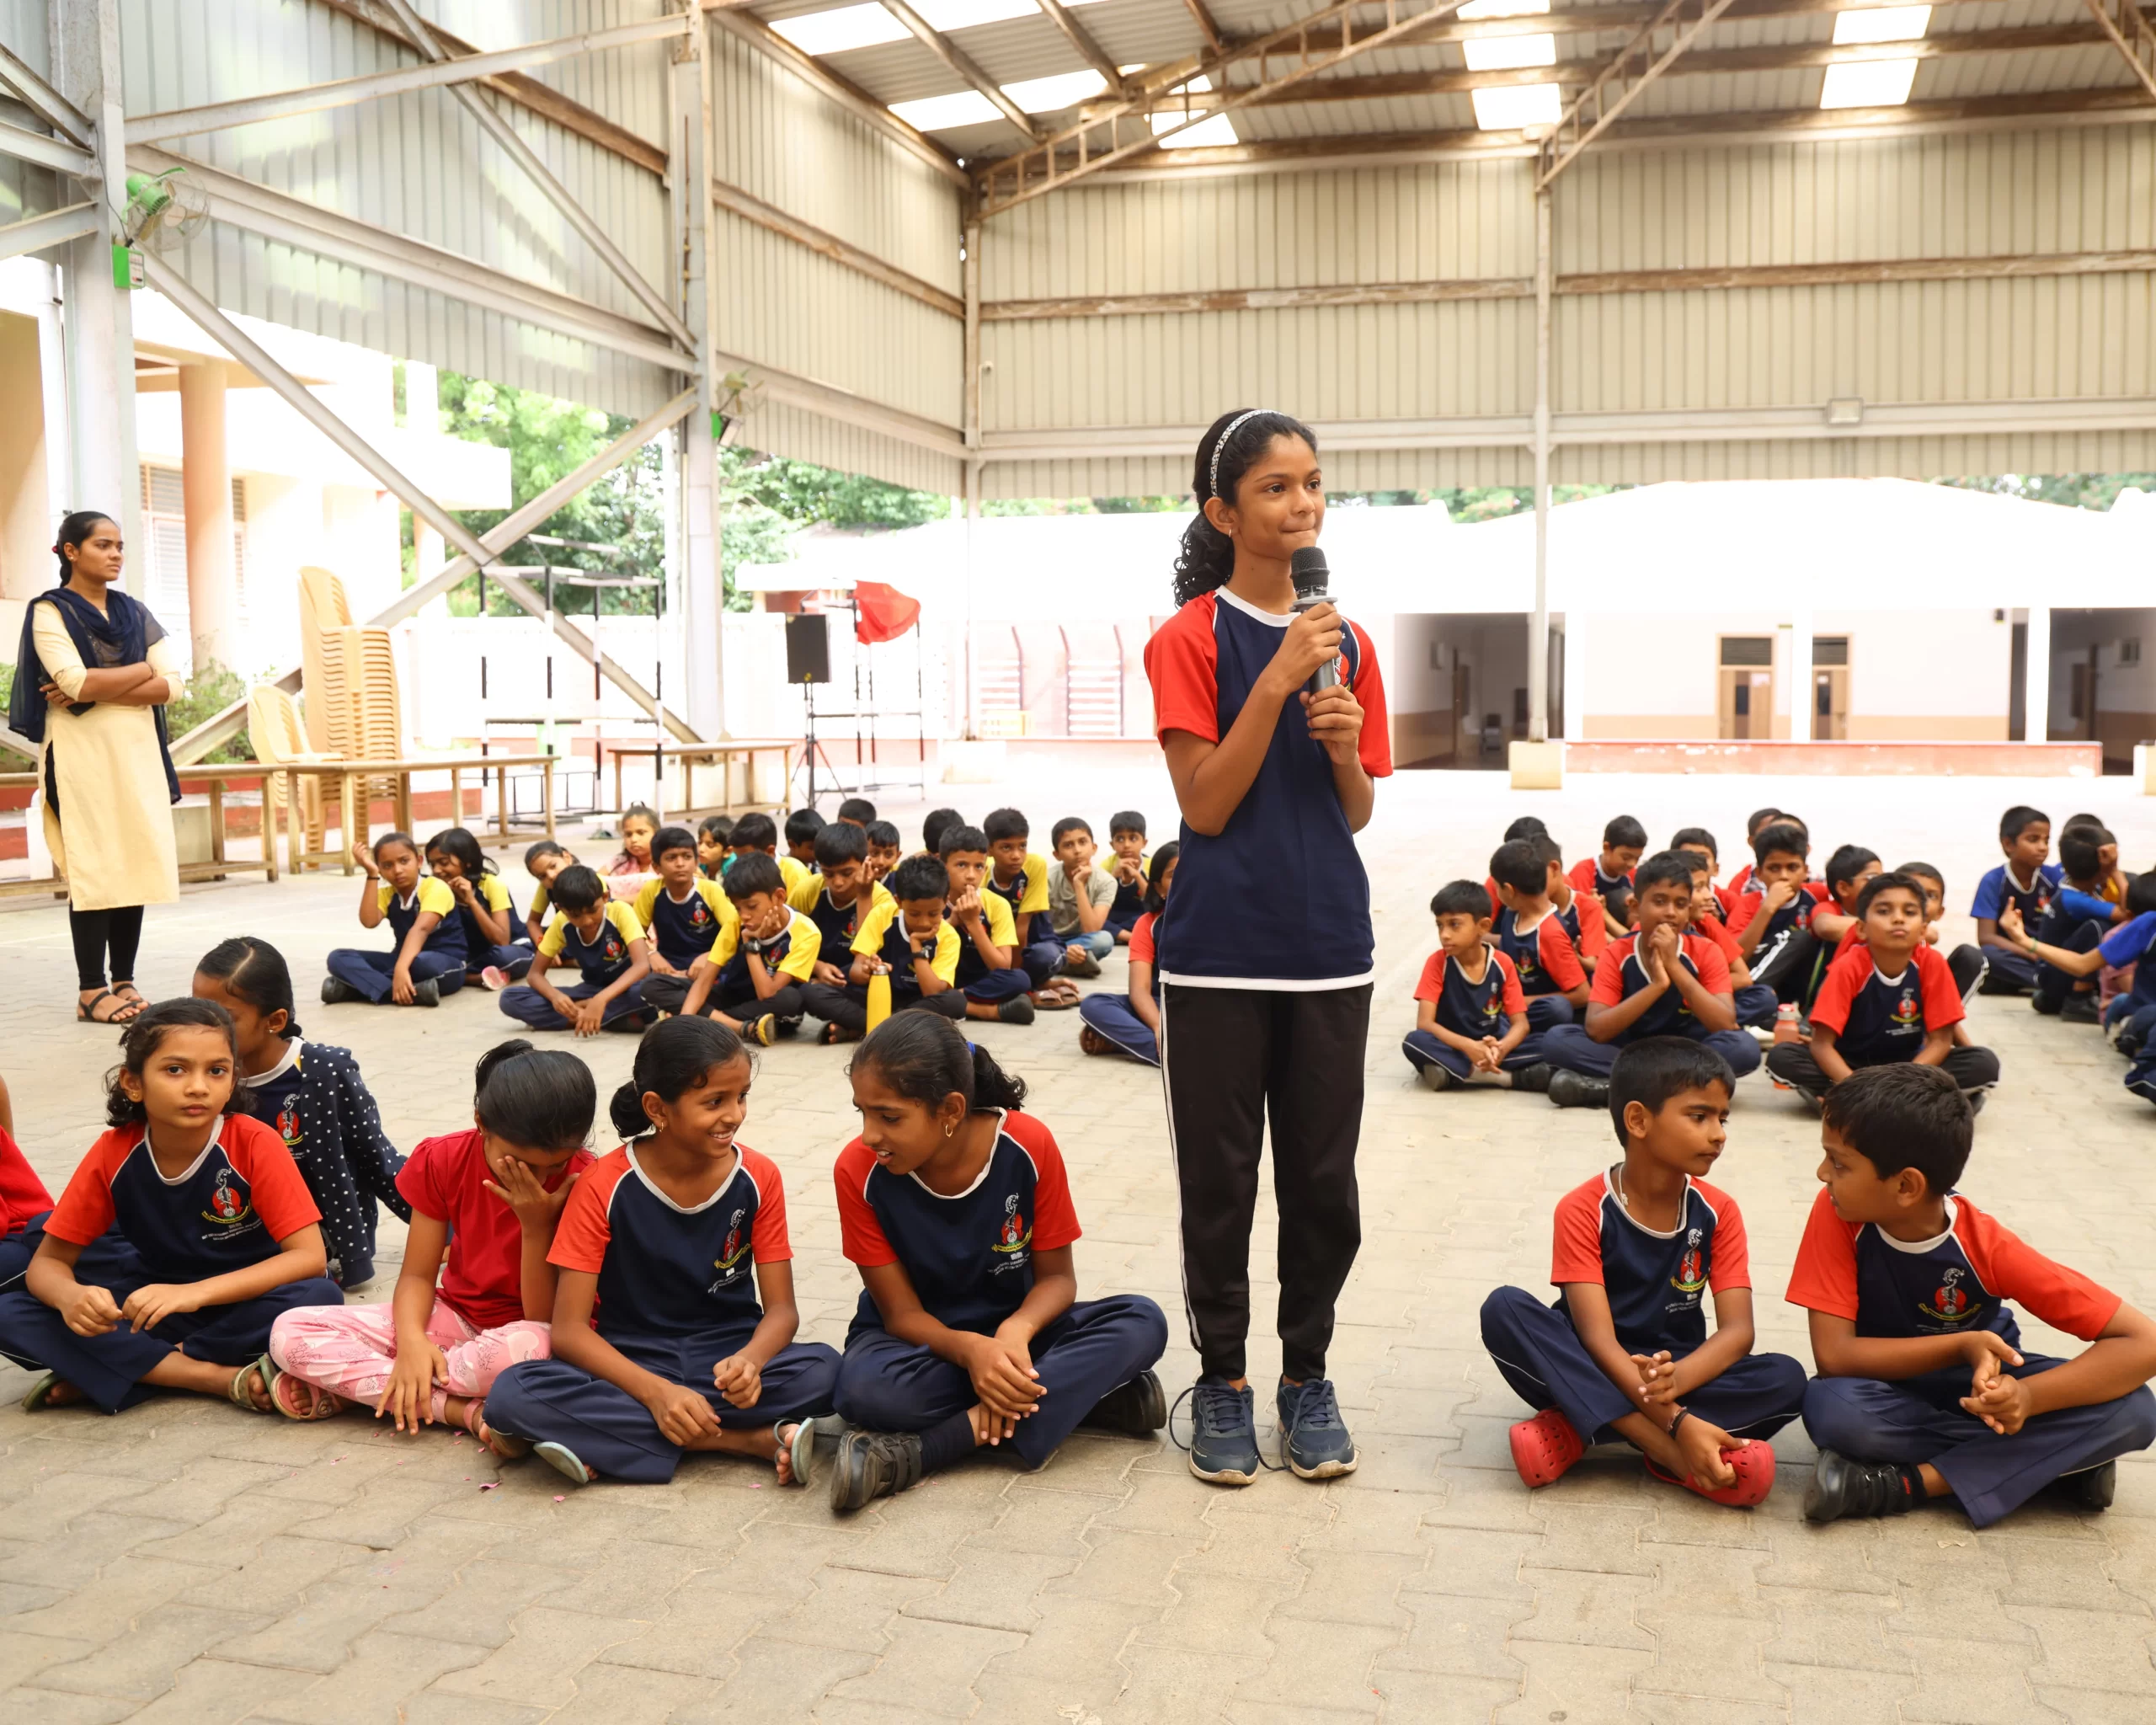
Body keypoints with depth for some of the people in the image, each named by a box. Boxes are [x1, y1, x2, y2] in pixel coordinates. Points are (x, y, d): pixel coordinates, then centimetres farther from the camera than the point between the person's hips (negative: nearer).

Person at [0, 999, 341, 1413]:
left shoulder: (256, 1145, -19)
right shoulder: (113, 1153, -11)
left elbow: (310, 1257, -24)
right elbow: (48, 1262, -6)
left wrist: (196, 1292, -37)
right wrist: (71, 1296, -31)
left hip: (246, 1303, -3)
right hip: (158, 1305, 3)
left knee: (318, 1299, -35)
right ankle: (224, 1379, -23)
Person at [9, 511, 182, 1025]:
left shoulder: (135, 612, 14)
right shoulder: (49, 611, -1)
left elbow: (170, 685, 2)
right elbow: (75, 680, -16)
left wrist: (95, 690, -9)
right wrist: (142, 669, -5)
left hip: (137, 752, 5)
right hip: (81, 756, -5)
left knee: (135, 865, 2)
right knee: (93, 870, -8)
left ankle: (125, 982, 10)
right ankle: (91, 991, -4)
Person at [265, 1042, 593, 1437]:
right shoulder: (443, 1160, -10)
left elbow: (546, 1318, -17)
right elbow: (417, 1274, -5)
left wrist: (536, 1225, -29)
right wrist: (411, 1340, -26)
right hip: (454, 1319, 4)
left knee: (528, 1348, -44)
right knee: (290, 1333, -15)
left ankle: (351, 1384, -19)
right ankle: (469, 1412, -23)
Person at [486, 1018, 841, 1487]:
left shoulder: (758, 1178, -5)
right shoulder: (604, 1186, -11)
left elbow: (781, 1308, -4)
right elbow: (569, 1329, -14)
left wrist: (749, 1360, -28)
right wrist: (656, 1392, -30)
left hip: (724, 1360, 1)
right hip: (630, 1364, 0)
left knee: (824, 1372, -31)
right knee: (512, 1395, -32)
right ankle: (750, 1440, -27)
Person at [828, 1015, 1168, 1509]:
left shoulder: (1029, 1145, -19)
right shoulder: (858, 1170, -19)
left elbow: (1057, 1275, -9)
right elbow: (902, 1312, -14)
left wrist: (1016, 1331, -32)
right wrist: (970, 1351, -35)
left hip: (1011, 1329, 2)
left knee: (1141, 1322, -27)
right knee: (865, 1387, -37)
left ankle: (926, 1449, -32)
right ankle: (1090, 1391, -27)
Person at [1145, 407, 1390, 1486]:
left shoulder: (1347, 644, 9)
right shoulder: (1189, 639, -6)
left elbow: (1357, 812, 12)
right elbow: (1205, 805, -13)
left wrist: (1346, 745, -9)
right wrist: (1276, 681, -19)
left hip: (1327, 946, 4)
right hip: (1219, 949, -4)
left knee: (1324, 1178, 10)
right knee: (1220, 1176, 6)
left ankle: (1307, 1375, 25)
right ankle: (1221, 1379, 21)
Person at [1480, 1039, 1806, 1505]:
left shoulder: (1718, 1212, -2)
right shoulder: (1583, 1210, -14)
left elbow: (1738, 1330, -12)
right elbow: (1598, 1338, -22)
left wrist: (1676, 1379, -34)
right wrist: (1677, 1421, -36)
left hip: (1678, 1373, 3)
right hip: (1595, 1374, -3)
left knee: (1786, 1378, -25)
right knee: (1505, 1309, -31)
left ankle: (1574, 1429, -27)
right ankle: (1670, 1456, -35)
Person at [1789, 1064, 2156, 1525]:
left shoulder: (1987, 1245, -23)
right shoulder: (1837, 1215, -22)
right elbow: (1833, 1355, -25)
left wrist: (2028, 1397, -41)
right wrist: (1961, 1345, -34)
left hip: (1981, 1386, 1)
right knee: (1830, 1408, -36)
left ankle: (1910, 1483, -23)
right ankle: (2059, 1460, -19)